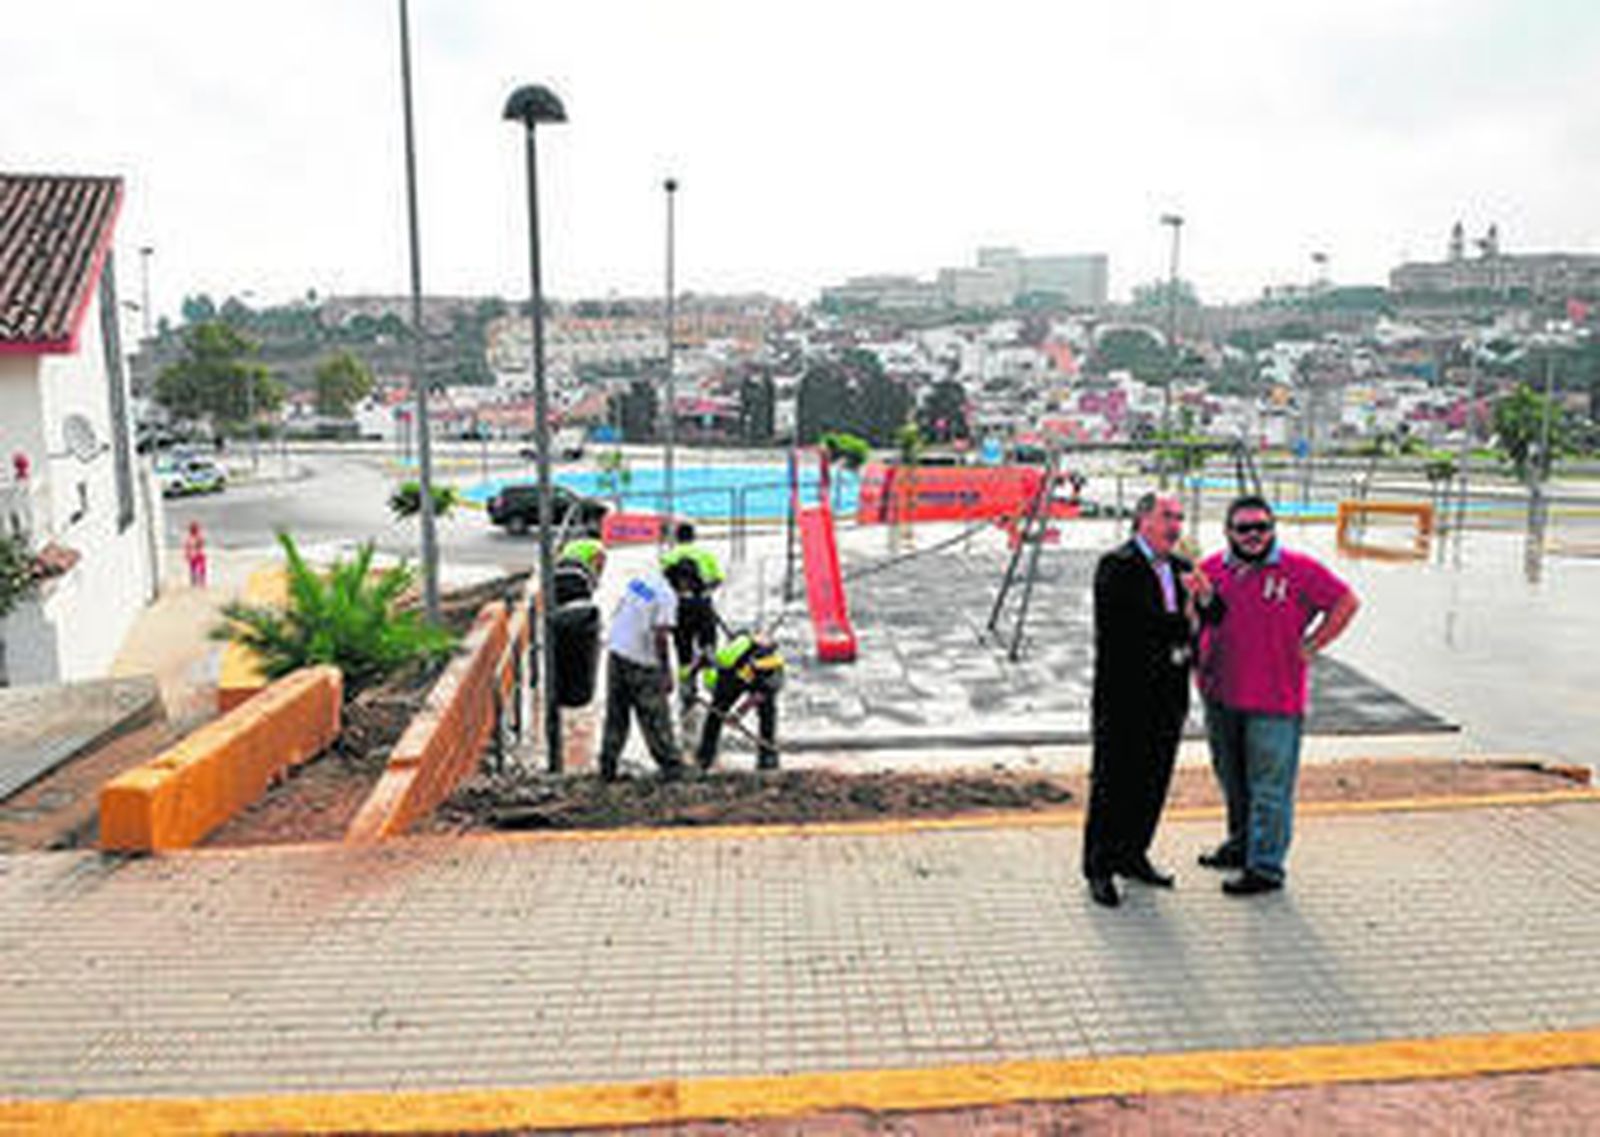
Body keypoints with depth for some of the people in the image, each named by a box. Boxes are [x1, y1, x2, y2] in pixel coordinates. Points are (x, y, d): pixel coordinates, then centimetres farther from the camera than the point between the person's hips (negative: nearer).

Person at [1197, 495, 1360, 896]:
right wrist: (1199, 663, 10)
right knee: (1231, 779, 20)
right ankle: (1241, 843, 38)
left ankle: (1265, 866, 10)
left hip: (1274, 701, -5)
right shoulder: (1212, 569, 5)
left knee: (1269, 787, 1)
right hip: (1221, 697, 5)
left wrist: (1309, 647, -7)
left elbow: (1346, 602, -3)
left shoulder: (1299, 569, -8)